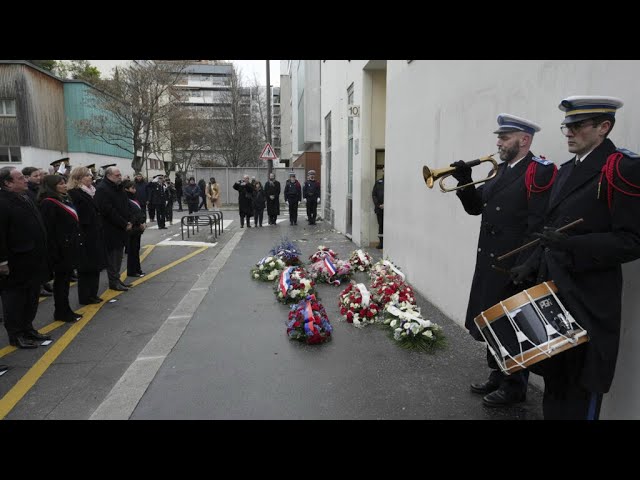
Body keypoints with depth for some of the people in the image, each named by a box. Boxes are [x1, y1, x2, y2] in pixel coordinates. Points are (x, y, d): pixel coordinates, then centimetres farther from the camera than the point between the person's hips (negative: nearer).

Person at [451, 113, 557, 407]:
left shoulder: (540, 171, -13)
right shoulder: (501, 171, 14)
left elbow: (539, 226, -20)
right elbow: (475, 207, 13)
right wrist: (465, 183, -3)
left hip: (515, 266, -8)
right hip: (489, 263, 8)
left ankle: (515, 386, 23)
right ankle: (497, 376, 34)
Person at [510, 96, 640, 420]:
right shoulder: (567, 169, 14)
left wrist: (573, 246, -27)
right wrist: (532, 265, 9)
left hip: (588, 297, -7)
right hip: (553, 288, 7)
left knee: (582, 383, 7)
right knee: (553, 372, 19)